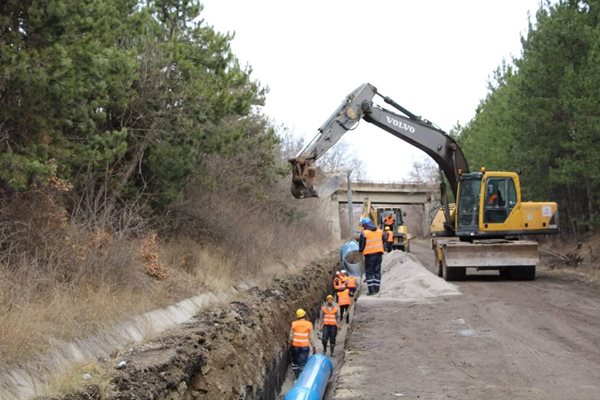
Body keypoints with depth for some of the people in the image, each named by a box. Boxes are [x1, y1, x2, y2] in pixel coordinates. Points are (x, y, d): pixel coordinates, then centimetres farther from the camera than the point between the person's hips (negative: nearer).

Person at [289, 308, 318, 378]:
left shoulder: (294, 324, -3)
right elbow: (311, 337, -4)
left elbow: (291, 336, 3)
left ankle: (296, 375, 19)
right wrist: (314, 347, 5)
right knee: (303, 362, 1)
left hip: (295, 346, 2)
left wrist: (290, 344, 18)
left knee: (295, 361, 16)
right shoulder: (309, 324, -7)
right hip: (305, 346, -2)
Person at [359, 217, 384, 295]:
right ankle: (376, 288, 14)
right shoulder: (380, 231, 8)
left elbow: (362, 245, -4)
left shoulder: (364, 233, -9)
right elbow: (383, 242, 16)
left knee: (369, 272, 1)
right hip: (379, 253, 5)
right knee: (377, 271, 13)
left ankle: (371, 290, -6)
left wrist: (360, 250, 16)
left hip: (369, 254, -5)